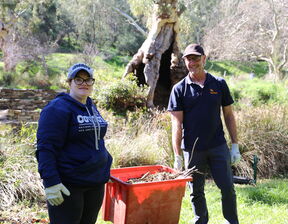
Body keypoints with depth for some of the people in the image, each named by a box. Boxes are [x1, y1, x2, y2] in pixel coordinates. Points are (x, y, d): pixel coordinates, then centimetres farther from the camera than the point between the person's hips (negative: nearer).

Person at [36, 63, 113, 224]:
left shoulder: (92, 107, 14)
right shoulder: (57, 108, -13)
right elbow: (46, 148, -19)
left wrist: (106, 162, 19)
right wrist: (51, 182, -25)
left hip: (96, 183, 8)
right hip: (68, 185, -8)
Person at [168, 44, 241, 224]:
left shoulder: (219, 84, 3)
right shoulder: (179, 89, -2)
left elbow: (229, 115, 8)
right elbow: (177, 124, -5)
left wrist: (235, 145, 4)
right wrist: (177, 156, -10)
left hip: (218, 146, 1)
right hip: (192, 149, 0)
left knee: (227, 188, 3)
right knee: (196, 192, 11)